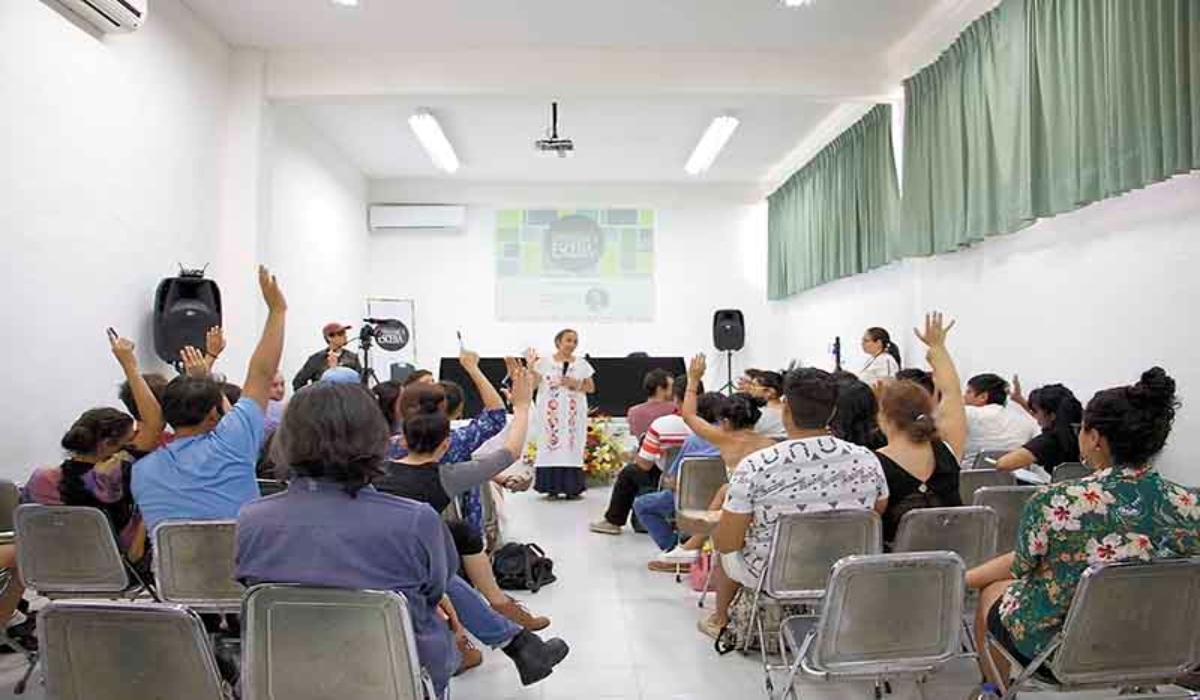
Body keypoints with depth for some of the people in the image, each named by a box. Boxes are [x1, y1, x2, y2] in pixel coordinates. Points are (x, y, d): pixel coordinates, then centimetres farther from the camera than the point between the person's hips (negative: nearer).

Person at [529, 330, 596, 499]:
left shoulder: (582, 363, 8)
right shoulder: (544, 362, 3)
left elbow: (591, 388, 10)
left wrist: (576, 384, -7)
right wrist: (530, 366, -12)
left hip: (573, 413, 1)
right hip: (551, 412, -1)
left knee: (572, 447, -2)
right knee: (550, 445, -5)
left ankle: (572, 488, 3)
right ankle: (552, 487, 2)